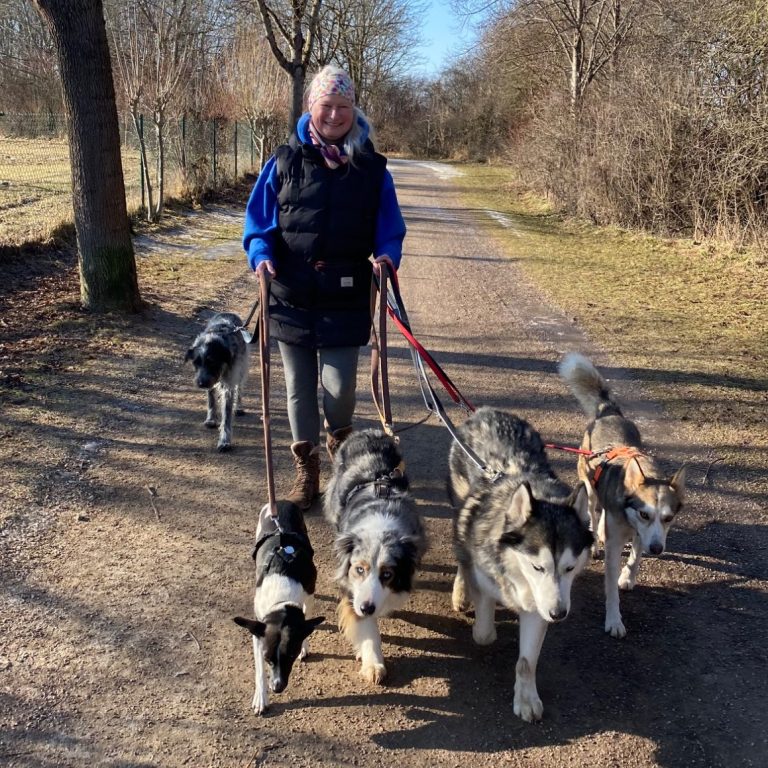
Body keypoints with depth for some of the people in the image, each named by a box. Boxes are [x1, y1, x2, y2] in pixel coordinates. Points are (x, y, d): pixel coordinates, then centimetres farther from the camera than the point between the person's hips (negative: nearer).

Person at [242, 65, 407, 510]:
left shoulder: (372, 169, 2)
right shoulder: (285, 162, 2)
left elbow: (391, 228, 7)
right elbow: (258, 221, 7)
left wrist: (387, 255, -14)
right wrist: (261, 255, -12)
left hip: (346, 302, -1)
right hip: (292, 299, 1)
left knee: (339, 387, -5)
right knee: (299, 387, 10)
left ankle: (339, 438, 31)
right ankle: (306, 469, 26)